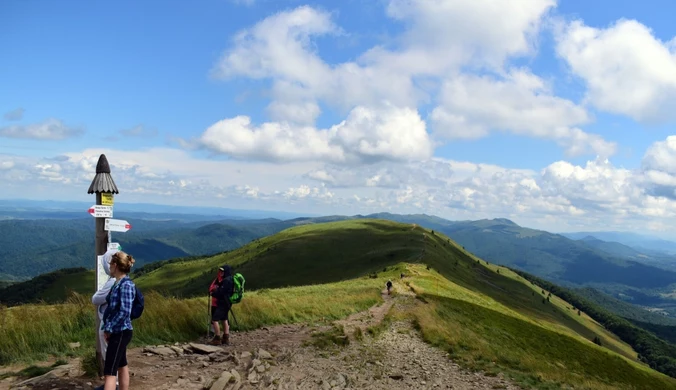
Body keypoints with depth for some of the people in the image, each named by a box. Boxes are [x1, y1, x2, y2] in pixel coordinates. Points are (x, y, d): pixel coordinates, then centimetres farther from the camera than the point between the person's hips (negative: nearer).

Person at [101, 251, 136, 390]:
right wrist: (108, 328, 8)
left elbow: (125, 311, -24)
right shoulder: (117, 283, 10)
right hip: (117, 332, 10)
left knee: (109, 372, -10)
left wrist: (109, 329, -17)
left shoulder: (127, 284, -18)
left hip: (121, 333, -10)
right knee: (121, 366, 18)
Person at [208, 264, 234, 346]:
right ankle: (226, 338, 18)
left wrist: (212, 293, -6)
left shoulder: (227, 280, -18)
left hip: (223, 303, -10)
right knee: (224, 319, 15)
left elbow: (221, 292, -21)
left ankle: (217, 339, -9)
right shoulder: (226, 279, 14)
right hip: (224, 303, 10)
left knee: (214, 319, -10)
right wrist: (214, 292, -1)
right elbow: (220, 289, 17)